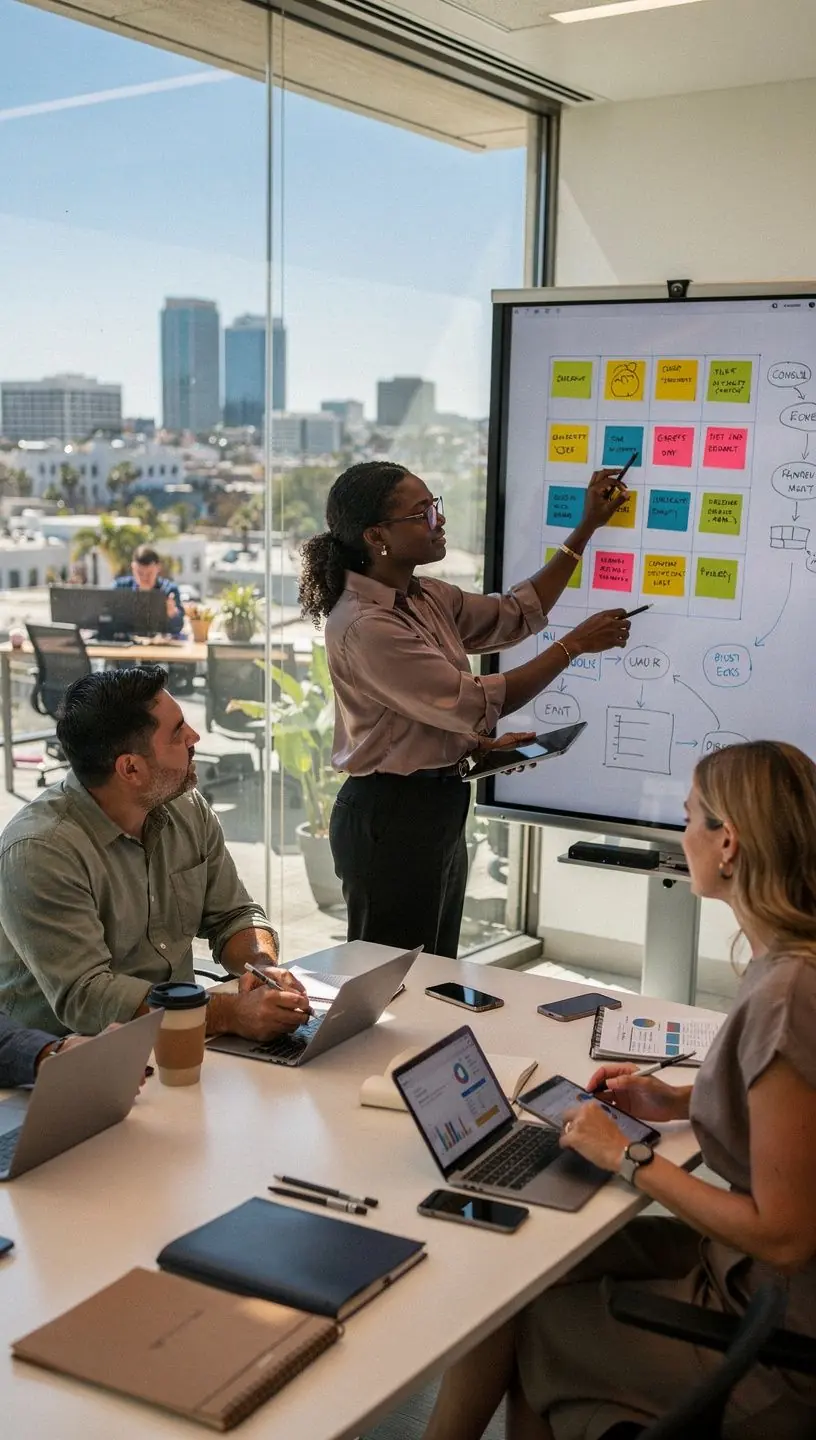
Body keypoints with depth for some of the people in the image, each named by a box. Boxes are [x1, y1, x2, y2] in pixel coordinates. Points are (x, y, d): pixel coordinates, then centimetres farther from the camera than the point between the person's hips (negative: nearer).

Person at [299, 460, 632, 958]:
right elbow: (473, 703, -22)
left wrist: (588, 527, 11)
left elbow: (519, 613, 17)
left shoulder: (426, 598, 5)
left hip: (440, 806, 9)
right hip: (392, 817, -9)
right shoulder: (365, 625, -22)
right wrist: (575, 645, -16)